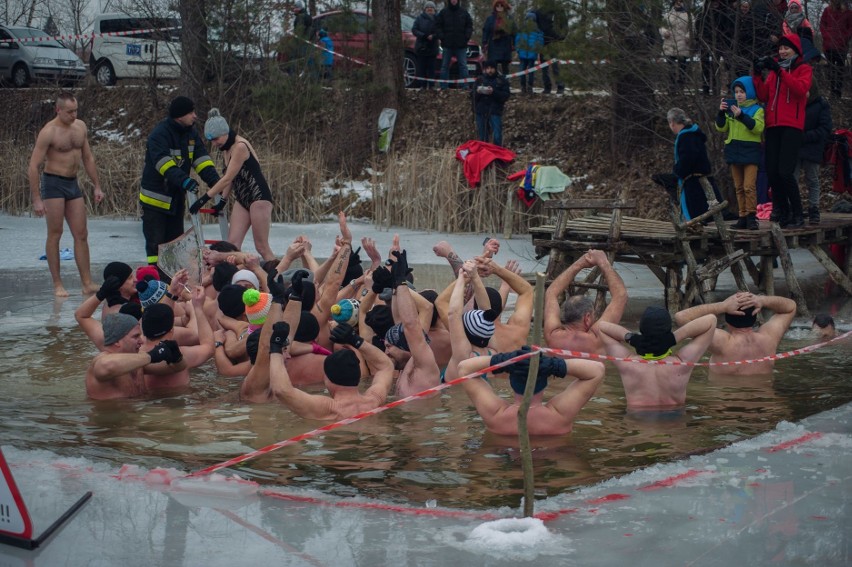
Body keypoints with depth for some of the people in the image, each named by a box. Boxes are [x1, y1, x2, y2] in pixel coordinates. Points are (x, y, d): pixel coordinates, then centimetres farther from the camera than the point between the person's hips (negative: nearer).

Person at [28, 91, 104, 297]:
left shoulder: (81, 127, 7)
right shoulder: (49, 132, -14)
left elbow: (88, 158, 18)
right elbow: (33, 167, -14)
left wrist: (97, 186, 13)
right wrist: (36, 199, -17)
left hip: (73, 184, 7)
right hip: (53, 183, -7)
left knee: (81, 235, 4)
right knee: (55, 234, -2)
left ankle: (87, 283, 7)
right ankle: (57, 284, 4)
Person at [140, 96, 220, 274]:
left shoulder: (191, 133, 5)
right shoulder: (159, 134, -20)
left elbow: (201, 159, -2)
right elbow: (163, 163, -35)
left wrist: (215, 182, -17)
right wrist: (184, 180, -49)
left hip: (177, 198, 8)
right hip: (155, 199, -8)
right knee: (156, 244, -8)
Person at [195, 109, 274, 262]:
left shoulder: (240, 147, -18)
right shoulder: (226, 149, 10)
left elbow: (227, 179, -20)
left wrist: (204, 199, -17)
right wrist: (222, 200, 11)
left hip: (258, 197, -9)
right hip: (241, 199, 9)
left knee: (262, 247, -7)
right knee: (232, 244, -2)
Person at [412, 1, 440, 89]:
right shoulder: (420, 18, 2)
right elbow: (414, 30, -3)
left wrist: (433, 36, -19)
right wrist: (424, 36, -15)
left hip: (432, 48, -1)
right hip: (421, 48, 1)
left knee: (431, 68, -1)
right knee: (421, 68, 0)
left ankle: (431, 86, 3)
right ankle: (423, 86, 5)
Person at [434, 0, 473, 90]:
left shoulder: (464, 12, 5)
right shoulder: (443, 12, 2)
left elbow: (469, 25, 8)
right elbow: (437, 25, 3)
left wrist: (466, 37, -3)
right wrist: (441, 37, -7)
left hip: (461, 45, 0)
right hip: (447, 44, 0)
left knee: (463, 65, -2)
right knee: (445, 66, 2)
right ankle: (444, 87, 6)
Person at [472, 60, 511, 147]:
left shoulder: (501, 80, 5)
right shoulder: (480, 80, 11)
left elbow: (506, 96, -4)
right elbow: (472, 95, 11)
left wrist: (494, 92, -19)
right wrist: (477, 92, -12)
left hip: (495, 111, -3)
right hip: (481, 112, 3)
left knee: (497, 137, -12)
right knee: (482, 138, 8)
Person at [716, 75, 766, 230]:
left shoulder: (757, 110, -2)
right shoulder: (731, 109, 13)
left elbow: (758, 127, -18)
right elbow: (721, 127, 8)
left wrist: (741, 116, -27)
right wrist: (721, 112, -9)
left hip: (751, 151, -6)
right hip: (734, 151, 6)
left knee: (749, 186, -13)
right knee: (739, 187, 7)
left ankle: (751, 216, -11)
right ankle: (743, 217, 11)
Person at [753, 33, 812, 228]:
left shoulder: (804, 69, 6)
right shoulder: (774, 70, 20)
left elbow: (801, 88, -15)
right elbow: (763, 96, 11)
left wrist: (780, 71, -21)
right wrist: (757, 75, -1)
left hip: (792, 126, -5)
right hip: (773, 126, 5)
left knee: (785, 172, -14)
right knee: (771, 172, 1)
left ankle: (797, 215, -6)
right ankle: (780, 211, 13)